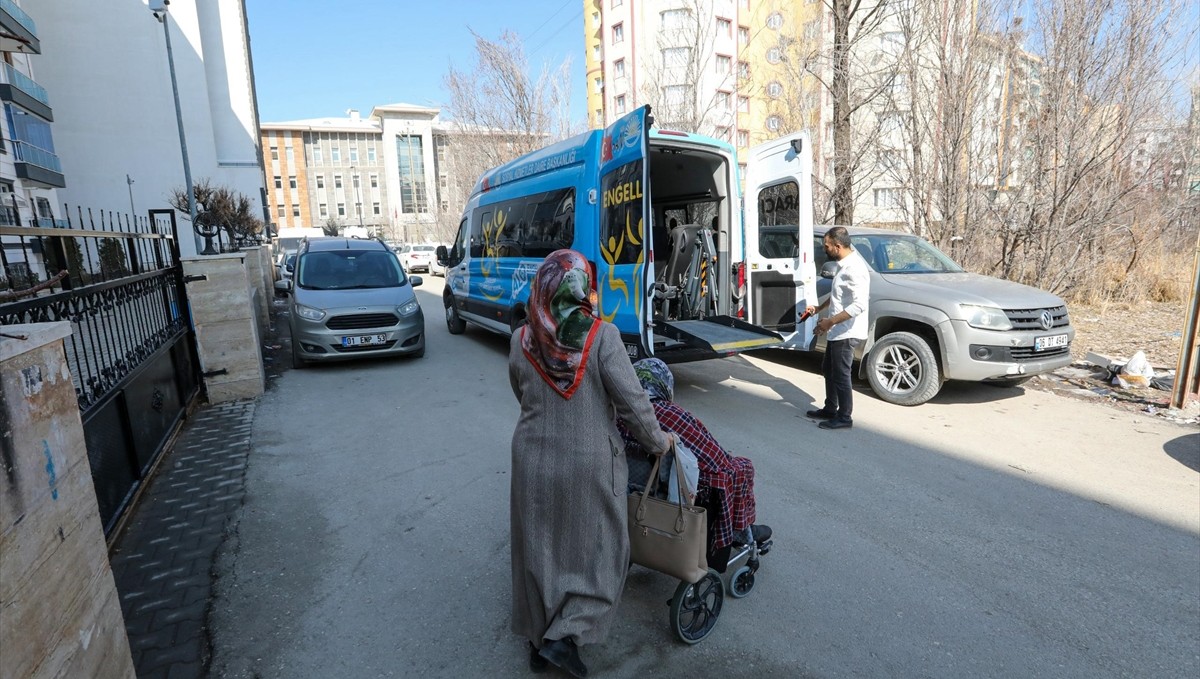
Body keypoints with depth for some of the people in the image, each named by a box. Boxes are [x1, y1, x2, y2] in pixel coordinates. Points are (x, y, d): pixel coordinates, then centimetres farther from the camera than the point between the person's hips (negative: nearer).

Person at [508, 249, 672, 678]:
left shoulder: (522, 341, -5)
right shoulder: (602, 336, -16)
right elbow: (632, 403, -16)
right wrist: (657, 442, 1)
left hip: (533, 461, 4)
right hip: (589, 464, -3)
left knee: (537, 550, 19)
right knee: (599, 550, 17)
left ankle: (538, 640, 34)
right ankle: (564, 636, 13)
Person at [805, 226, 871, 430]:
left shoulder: (854, 268, -22)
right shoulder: (844, 264, 9)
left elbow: (859, 305, -30)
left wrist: (830, 321, -28)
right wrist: (819, 308, 22)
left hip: (846, 333, -10)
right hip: (837, 332, 10)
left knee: (840, 375, 1)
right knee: (828, 370, 19)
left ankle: (844, 418, 15)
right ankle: (830, 410, 33)